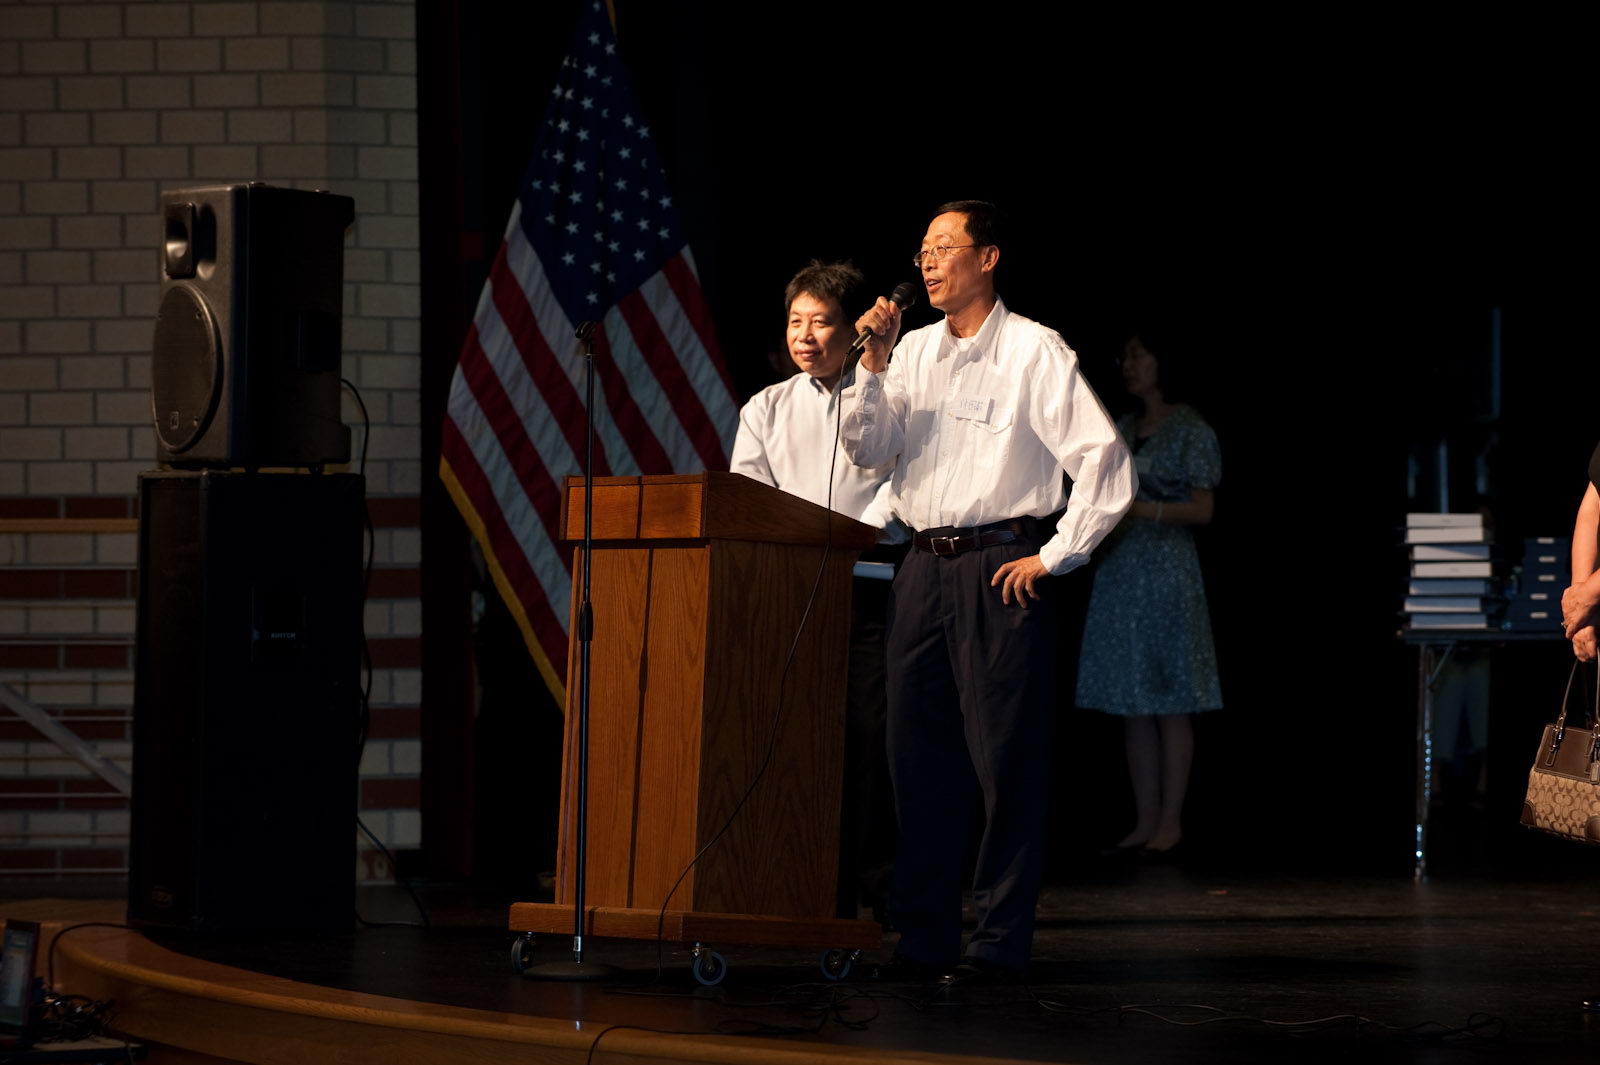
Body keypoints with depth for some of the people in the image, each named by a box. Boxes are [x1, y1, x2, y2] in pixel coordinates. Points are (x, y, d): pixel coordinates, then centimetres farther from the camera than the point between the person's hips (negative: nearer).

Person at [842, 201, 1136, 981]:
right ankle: (924, 937, 13)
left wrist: (1054, 558, -9)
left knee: (1003, 755, -5)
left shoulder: (1034, 352, -5)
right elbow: (865, 448, 7)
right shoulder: (914, 350, 13)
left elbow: (1106, 463, -8)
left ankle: (1000, 941, -3)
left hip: (1001, 570, -6)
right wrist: (875, 368, -6)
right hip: (924, 566, 6)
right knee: (918, 753, 6)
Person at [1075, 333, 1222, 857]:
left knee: (1170, 704, -4)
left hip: (1167, 573, -7)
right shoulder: (1121, 430, 16)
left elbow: (1202, 509, -7)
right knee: (1132, 705, 5)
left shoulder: (1190, 431, -3)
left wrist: (1143, 508, -19)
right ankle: (1145, 820, 9)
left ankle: (1171, 821, -2)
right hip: (1119, 572, 7)